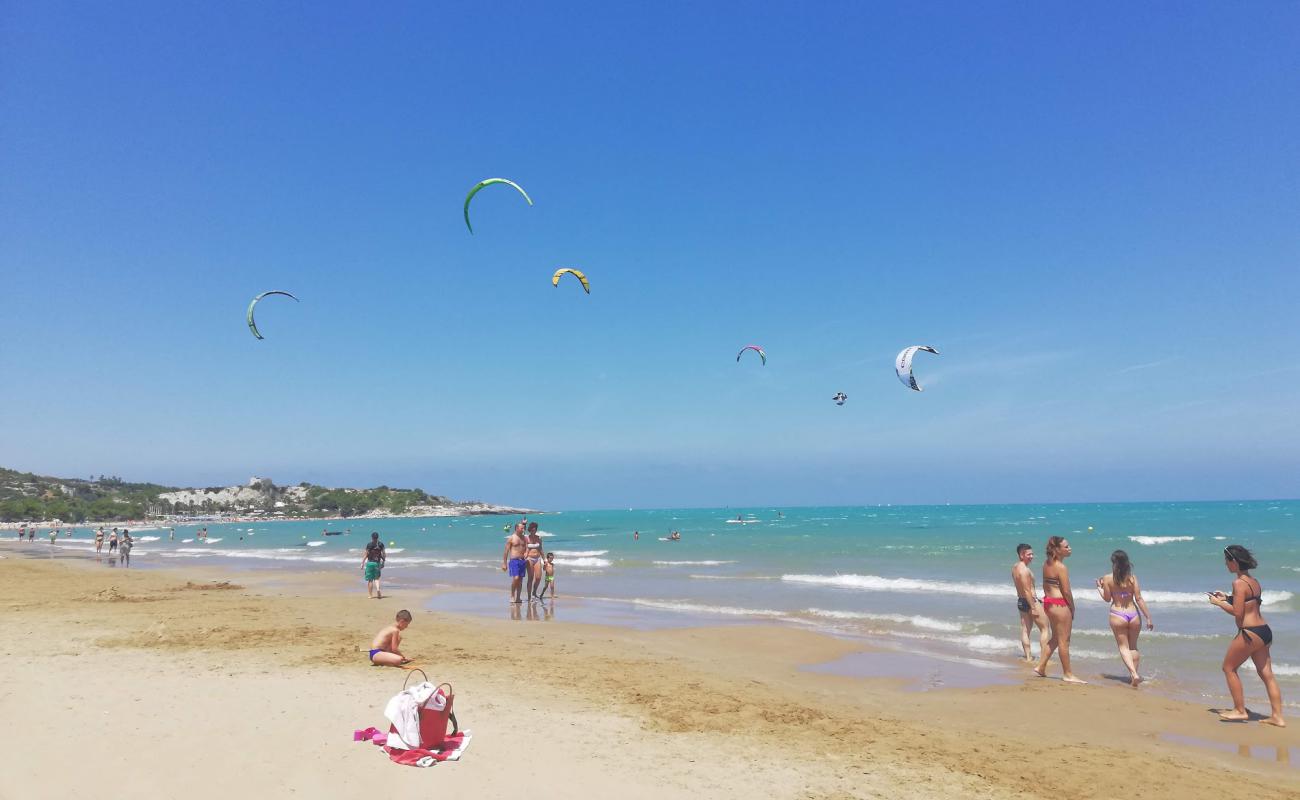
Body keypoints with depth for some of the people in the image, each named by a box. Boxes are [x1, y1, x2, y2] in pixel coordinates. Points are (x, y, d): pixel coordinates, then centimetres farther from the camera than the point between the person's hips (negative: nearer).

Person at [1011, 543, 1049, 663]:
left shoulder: (1015, 567, 9)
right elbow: (1027, 591, -23)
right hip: (1031, 601, -9)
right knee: (1044, 629, 2)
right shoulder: (1024, 570, -21)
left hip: (1020, 601, 9)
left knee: (1025, 630, 9)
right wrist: (1033, 608, -22)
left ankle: (1028, 658, 12)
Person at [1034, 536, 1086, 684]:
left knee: (1055, 638, 19)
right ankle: (1068, 675, 10)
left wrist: (1048, 599, 17)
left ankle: (1040, 668, 22)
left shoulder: (1047, 565, 9)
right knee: (1064, 640, 1)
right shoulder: (1061, 567, -17)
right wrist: (1072, 609, -4)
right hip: (1060, 604, -9)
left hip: (1048, 601, 9)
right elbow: (1066, 591, -15)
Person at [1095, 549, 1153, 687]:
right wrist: (1148, 618, 1)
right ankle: (1134, 674, 21)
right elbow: (1139, 599, -5)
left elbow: (1107, 598, 1)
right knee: (1133, 646, 20)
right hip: (1134, 614, 2)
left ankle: (1134, 674, -12)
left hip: (1117, 615, -2)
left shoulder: (1107, 578, -7)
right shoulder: (1132, 577, -4)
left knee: (1123, 647, 6)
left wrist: (1099, 587, 18)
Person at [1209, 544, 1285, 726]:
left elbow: (1237, 612, -17)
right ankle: (1277, 716, 15)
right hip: (1264, 631, 9)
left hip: (1250, 633, -9)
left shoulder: (1239, 583, -16)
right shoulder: (1254, 581, 11)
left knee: (1229, 668, 6)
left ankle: (1240, 711, 10)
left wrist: (1218, 602, -5)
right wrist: (1227, 598, 20)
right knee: (1266, 674, 13)